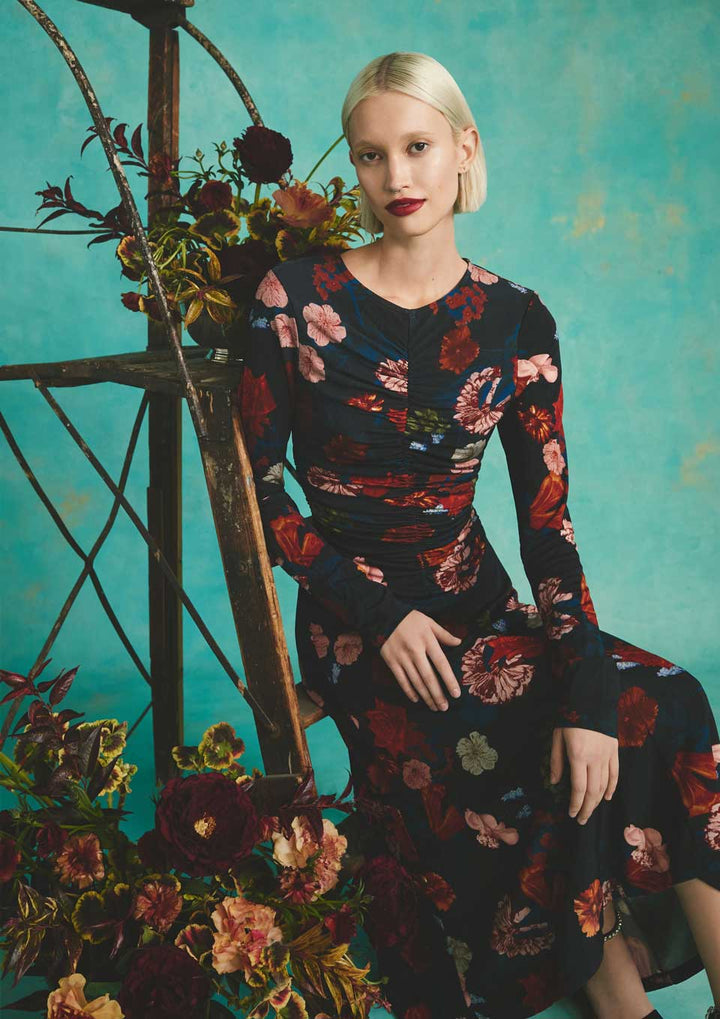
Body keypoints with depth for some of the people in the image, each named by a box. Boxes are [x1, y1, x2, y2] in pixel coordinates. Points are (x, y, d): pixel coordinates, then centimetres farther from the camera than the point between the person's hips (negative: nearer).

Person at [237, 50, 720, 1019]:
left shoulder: (517, 323, 1)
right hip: (357, 631, -3)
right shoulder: (298, 299, -5)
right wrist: (378, 611, -14)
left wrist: (589, 692, -17)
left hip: (480, 604, 3)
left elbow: (547, 520, -4)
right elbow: (256, 489, -3)